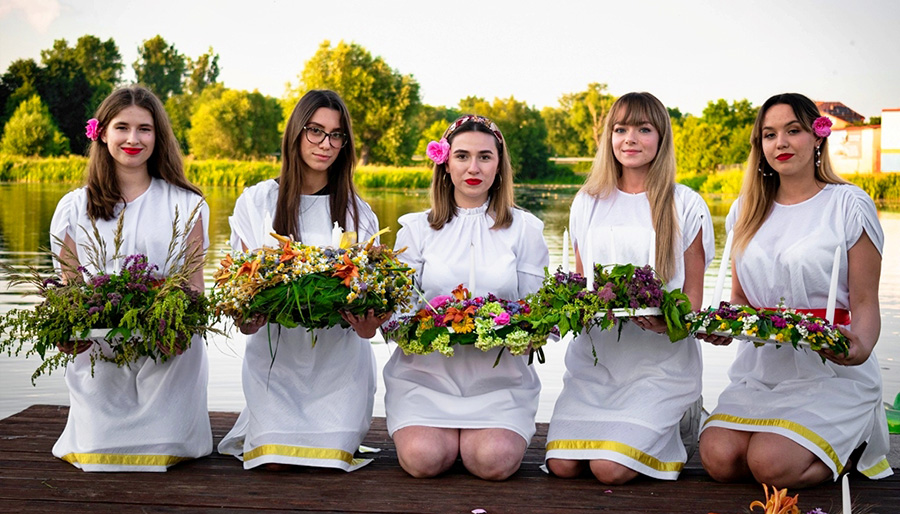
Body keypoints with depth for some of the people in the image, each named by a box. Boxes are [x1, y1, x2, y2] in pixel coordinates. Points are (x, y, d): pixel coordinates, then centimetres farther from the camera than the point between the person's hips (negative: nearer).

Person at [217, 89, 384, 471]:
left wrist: (368, 321, -24)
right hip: (275, 348, 0)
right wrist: (247, 318, -23)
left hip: (339, 353, 1)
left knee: (332, 455, -12)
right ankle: (262, 422, 21)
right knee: (275, 461, -13)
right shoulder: (256, 202, 4)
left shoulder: (358, 213, 7)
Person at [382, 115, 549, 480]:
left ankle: (472, 435, 10)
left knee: (495, 461, -25)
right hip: (426, 371, 0)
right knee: (424, 459, -25)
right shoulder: (416, 229, 10)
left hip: (499, 375, 0)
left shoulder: (524, 229, 9)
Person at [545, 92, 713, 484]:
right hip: (594, 352, 4)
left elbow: (693, 299, 2)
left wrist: (668, 321, -21)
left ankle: (676, 428, 12)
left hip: (660, 357, -3)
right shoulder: (588, 203, 12)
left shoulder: (686, 206, 1)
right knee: (562, 465, -13)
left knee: (611, 469, -19)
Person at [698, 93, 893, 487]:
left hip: (831, 370, -4)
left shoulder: (849, 204, 0)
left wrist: (861, 347, -25)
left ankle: (854, 447, 8)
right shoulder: (746, 211, 14)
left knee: (771, 465, -25)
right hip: (760, 367, 4)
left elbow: (865, 304, -3)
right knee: (719, 459, -20)